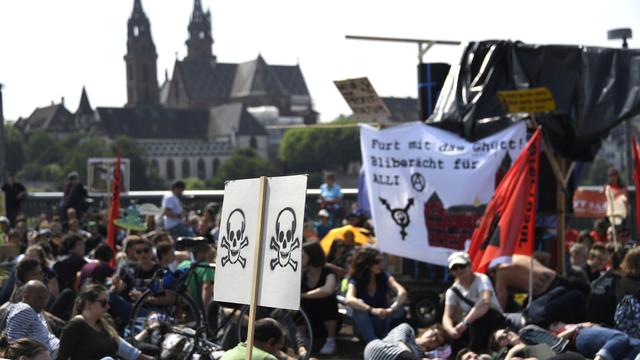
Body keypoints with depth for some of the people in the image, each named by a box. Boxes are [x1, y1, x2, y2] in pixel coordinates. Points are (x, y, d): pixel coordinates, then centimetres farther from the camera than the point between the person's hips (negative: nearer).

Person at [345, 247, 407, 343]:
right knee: (359, 304, -32)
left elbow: (402, 292, -25)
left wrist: (392, 309, -44)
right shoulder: (355, 281, -14)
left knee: (399, 309, -26)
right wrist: (372, 310, -49)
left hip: (383, 324, 1)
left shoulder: (385, 277, -8)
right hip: (364, 328, -1)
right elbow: (349, 300, -36)